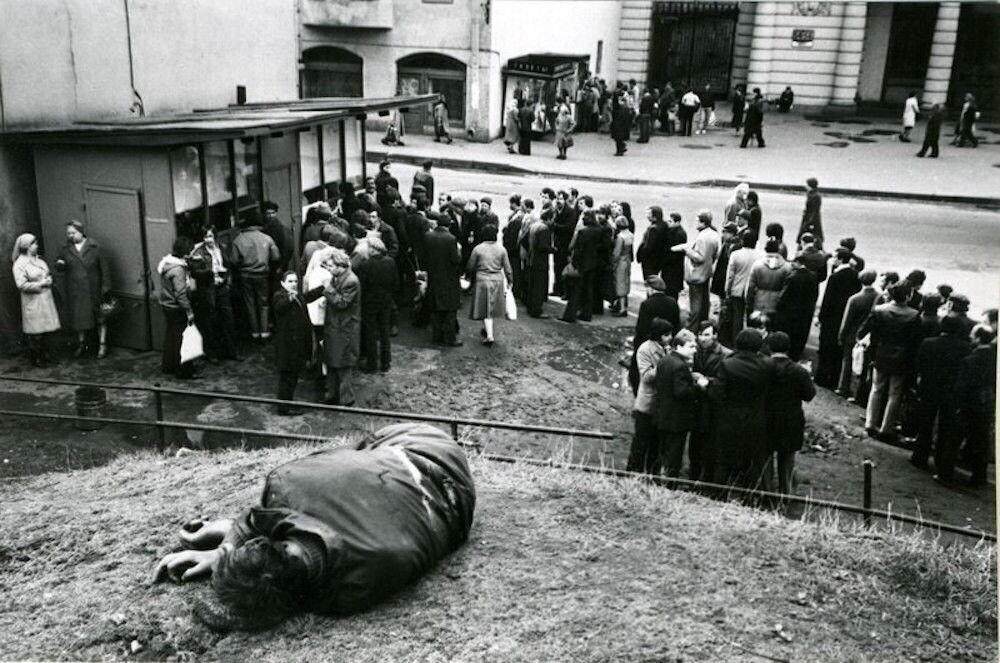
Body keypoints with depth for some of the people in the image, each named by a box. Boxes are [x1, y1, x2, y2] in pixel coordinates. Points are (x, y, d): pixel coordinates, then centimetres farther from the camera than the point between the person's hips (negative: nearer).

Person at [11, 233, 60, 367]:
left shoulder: (38, 259, 10)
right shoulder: (19, 264, -12)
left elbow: (48, 274, 22)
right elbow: (21, 285, -19)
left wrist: (49, 279, -1)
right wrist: (40, 284, -16)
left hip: (45, 299, 7)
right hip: (33, 302, -7)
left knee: (45, 328, 13)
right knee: (35, 332, -1)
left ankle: (45, 354, 25)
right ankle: (35, 358, 11)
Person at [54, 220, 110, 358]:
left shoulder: (95, 247, -5)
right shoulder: (65, 249, 5)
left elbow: (104, 268, -6)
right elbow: (59, 269, 14)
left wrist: (106, 286, -10)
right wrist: (59, 265, -10)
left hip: (93, 292, -3)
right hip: (74, 292, 3)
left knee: (99, 317, 3)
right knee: (78, 318, 11)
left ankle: (102, 345, 13)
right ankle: (81, 344, 26)